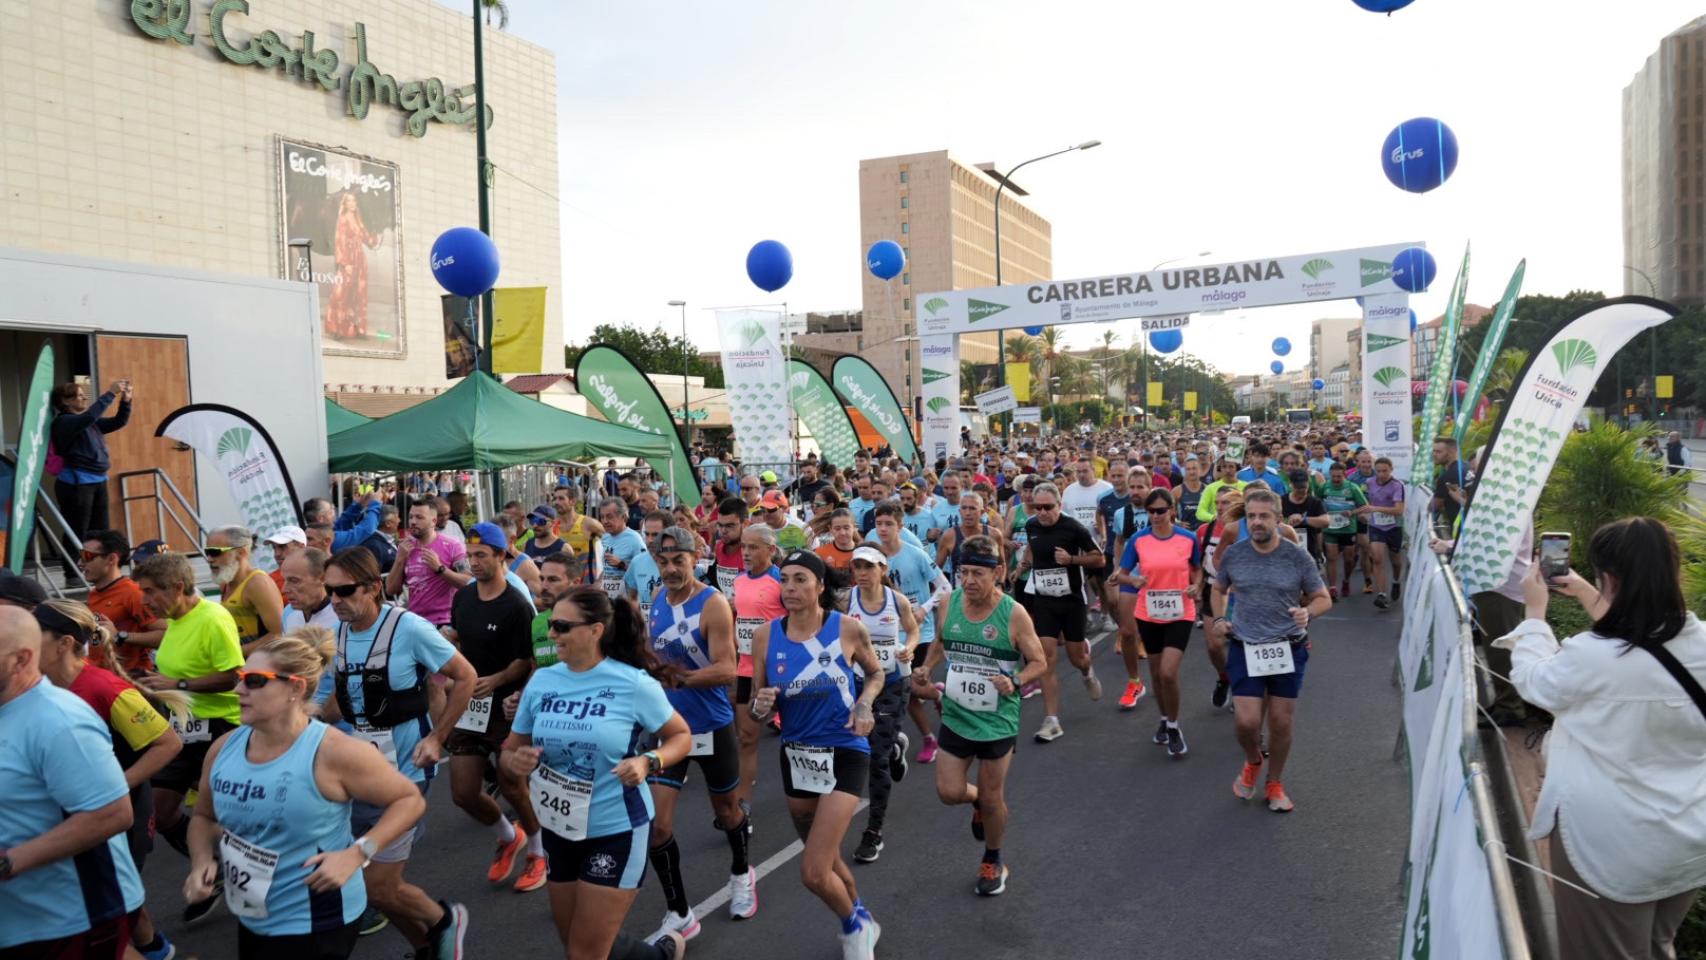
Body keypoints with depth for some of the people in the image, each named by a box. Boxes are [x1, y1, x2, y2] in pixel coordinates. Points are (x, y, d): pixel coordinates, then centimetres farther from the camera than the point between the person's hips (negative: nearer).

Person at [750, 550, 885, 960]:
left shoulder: (848, 629, -13)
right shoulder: (767, 636, -7)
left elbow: (875, 673, 6)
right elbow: (756, 706, 0)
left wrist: (865, 703, -13)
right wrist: (760, 706, -23)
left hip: (844, 754, -4)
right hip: (796, 755, 4)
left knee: (814, 873, -11)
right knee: (826, 860, 22)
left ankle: (854, 926, 21)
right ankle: (862, 920, 51)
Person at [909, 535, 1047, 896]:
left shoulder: (1014, 614, -17)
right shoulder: (950, 603, -6)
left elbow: (1038, 662, -7)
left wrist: (1015, 682, -26)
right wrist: (926, 669, -5)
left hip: (998, 721, -3)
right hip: (956, 717, 3)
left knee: (991, 798, 9)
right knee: (950, 792, 1)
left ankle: (993, 864, 35)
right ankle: (979, 800, 38)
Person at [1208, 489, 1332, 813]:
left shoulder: (1298, 557, -7)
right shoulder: (1232, 554, -3)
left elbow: (1323, 599, 1)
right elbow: (1219, 589, 16)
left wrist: (1307, 612, -21)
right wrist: (1218, 618, 0)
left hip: (1289, 649, 0)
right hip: (1245, 648, 0)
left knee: (1281, 723, 8)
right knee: (1247, 722, -6)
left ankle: (1275, 784, 31)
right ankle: (1252, 762, 29)